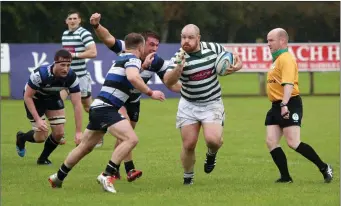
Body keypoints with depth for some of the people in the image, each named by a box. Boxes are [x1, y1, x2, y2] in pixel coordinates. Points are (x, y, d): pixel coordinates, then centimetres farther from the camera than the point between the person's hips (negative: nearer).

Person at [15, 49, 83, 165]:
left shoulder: (71, 77, -28)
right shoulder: (40, 74, -38)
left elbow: (77, 104, -25)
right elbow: (27, 96, -26)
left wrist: (78, 132, -29)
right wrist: (38, 120, -33)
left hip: (53, 97, 4)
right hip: (35, 98, -4)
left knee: (59, 133, -5)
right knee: (41, 137, -7)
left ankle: (43, 158, 23)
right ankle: (21, 138, 28)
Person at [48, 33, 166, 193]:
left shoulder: (122, 58, 19)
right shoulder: (133, 59, -9)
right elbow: (132, 77, -30)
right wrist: (150, 93, -23)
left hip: (97, 108, 10)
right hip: (106, 109, -10)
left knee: (85, 146, 23)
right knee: (131, 139, -22)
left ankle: (58, 178, 35)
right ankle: (107, 175, -26)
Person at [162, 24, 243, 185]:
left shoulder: (213, 48, -10)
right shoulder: (179, 57, -15)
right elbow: (168, 81, -26)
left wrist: (237, 64, -13)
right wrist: (178, 67, -43)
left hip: (212, 104, 0)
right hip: (188, 105, 0)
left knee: (213, 139, -21)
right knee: (188, 145, 0)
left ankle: (211, 154, 15)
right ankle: (188, 177, 24)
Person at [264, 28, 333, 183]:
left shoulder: (286, 59, -13)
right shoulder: (277, 59, 19)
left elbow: (288, 83, -25)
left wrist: (284, 104, -35)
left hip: (290, 105, -10)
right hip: (276, 106, 10)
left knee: (293, 143, -14)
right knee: (271, 141, -2)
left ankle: (324, 168, -1)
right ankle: (286, 177, 3)